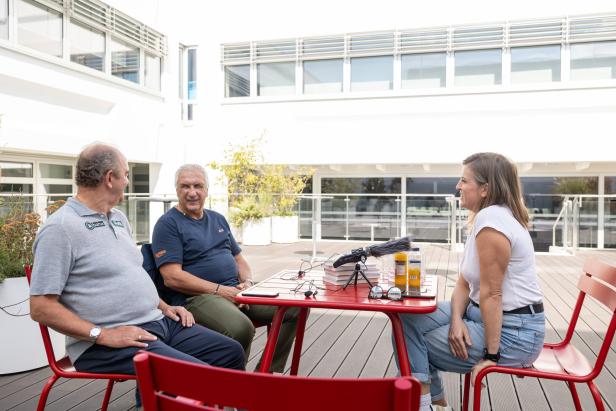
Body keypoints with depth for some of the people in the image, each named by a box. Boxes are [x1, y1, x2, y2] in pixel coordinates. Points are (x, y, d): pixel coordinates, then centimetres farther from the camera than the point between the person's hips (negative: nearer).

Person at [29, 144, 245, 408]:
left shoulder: (118, 218, 15)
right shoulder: (60, 228, -13)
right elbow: (41, 307, -16)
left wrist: (163, 307, 11)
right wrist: (103, 335, -21)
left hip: (158, 322, 9)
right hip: (108, 343, -8)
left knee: (231, 352, 4)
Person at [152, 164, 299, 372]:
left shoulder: (218, 219, 21)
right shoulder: (168, 223, -1)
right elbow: (172, 277, -12)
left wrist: (247, 282, 1)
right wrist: (219, 290, -16)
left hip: (235, 291, 7)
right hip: (198, 297, -7)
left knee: (295, 306, -7)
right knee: (241, 328, -36)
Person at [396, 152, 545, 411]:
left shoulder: (490, 220, -24)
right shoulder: (484, 217, 9)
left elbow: (491, 294, -24)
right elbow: (465, 282, 8)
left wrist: (490, 356, -19)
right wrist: (456, 320, -8)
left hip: (512, 333, -9)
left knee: (411, 340, -9)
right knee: (409, 320, 7)